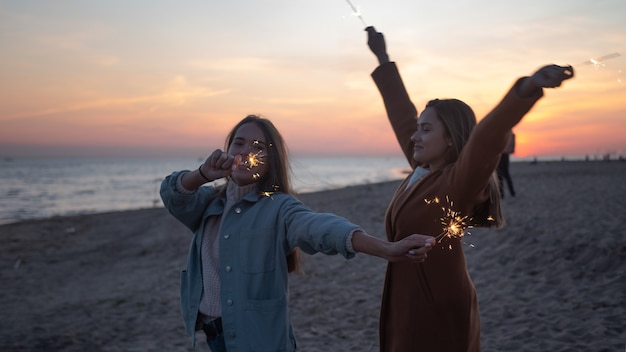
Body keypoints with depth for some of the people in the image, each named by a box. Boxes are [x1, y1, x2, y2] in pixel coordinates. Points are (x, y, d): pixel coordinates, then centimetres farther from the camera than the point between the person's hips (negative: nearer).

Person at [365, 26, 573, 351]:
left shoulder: (458, 182, -18)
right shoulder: (420, 171, 3)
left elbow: (488, 138, -36)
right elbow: (401, 114, 14)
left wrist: (528, 87, -53)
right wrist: (383, 60, 23)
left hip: (440, 314, -8)